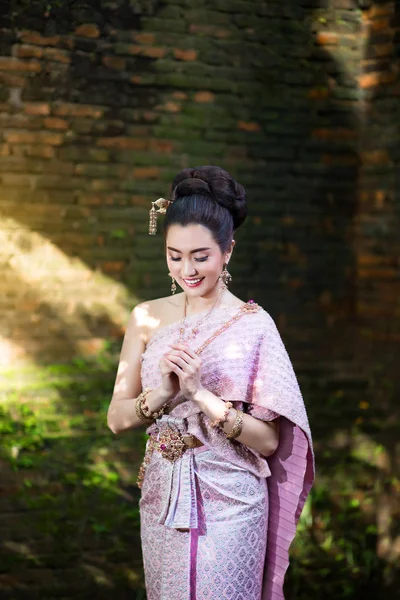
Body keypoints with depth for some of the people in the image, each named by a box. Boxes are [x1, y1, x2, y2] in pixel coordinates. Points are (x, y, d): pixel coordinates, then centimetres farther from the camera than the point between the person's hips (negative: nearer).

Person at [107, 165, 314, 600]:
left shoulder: (252, 324, -10)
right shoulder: (147, 317, 1)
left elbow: (268, 441, -12)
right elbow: (116, 418, 1)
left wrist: (200, 393, -23)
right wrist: (163, 392, -18)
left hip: (229, 502, -4)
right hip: (162, 496, 4)